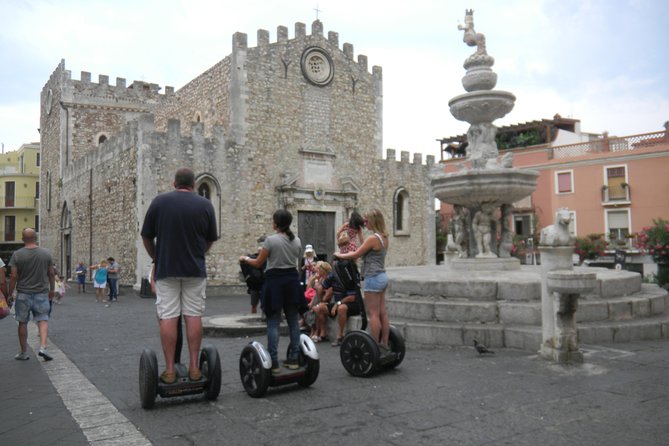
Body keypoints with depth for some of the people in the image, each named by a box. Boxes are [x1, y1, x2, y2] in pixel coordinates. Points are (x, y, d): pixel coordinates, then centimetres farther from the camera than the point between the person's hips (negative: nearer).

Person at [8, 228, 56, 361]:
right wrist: (52, 290, 16)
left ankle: (23, 353, 17)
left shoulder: (17, 254, -6)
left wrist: (10, 293, 1)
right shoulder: (46, 253, -1)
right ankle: (43, 347, -11)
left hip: (23, 294, -1)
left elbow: (14, 276, -8)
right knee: (43, 320, 6)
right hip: (41, 293, 1)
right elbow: (51, 274, 5)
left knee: (22, 323, 9)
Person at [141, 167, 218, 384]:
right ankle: (194, 367, 9)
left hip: (166, 269, -1)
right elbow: (210, 240, 8)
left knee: (168, 317, 1)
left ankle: (169, 370, 4)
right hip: (195, 269, 1)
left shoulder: (159, 201, -1)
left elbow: (147, 237, 3)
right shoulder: (205, 205, 1)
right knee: (193, 316, 6)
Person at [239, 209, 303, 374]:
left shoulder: (271, 240, -12)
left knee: (273, 323, -1)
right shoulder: (297, 241, 5)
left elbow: (258, 263, -5)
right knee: (293, 320, 11)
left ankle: (274, 363, -2)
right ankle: (293, 359, 14)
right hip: (292, 280, 5)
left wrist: (245, 258, 14)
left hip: (275, 281, -5)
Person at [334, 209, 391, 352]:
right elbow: (365, 250, 22)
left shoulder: (373, 238, -16)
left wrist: (339, 255, 5)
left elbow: (355, 255, -10)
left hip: (373, 278, -9)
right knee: (382, 313, 10)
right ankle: (384, 345, 15)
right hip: (382, 276, 9)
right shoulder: (383, 237, 10)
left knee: (373, 314, -4)